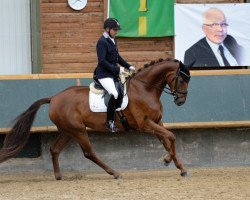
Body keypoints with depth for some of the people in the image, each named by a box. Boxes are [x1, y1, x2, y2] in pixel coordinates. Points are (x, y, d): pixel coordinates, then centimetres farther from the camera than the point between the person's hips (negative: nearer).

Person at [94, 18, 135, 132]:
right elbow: (102, 61, -23)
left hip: (114, 73, 10)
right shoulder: (102, 42, -15)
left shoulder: (113, 40, 13)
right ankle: (110, 122, -19)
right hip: (104, 74, -10)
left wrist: (128, 66, 13)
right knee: (114, 94, -27)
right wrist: (117, 69, -25)